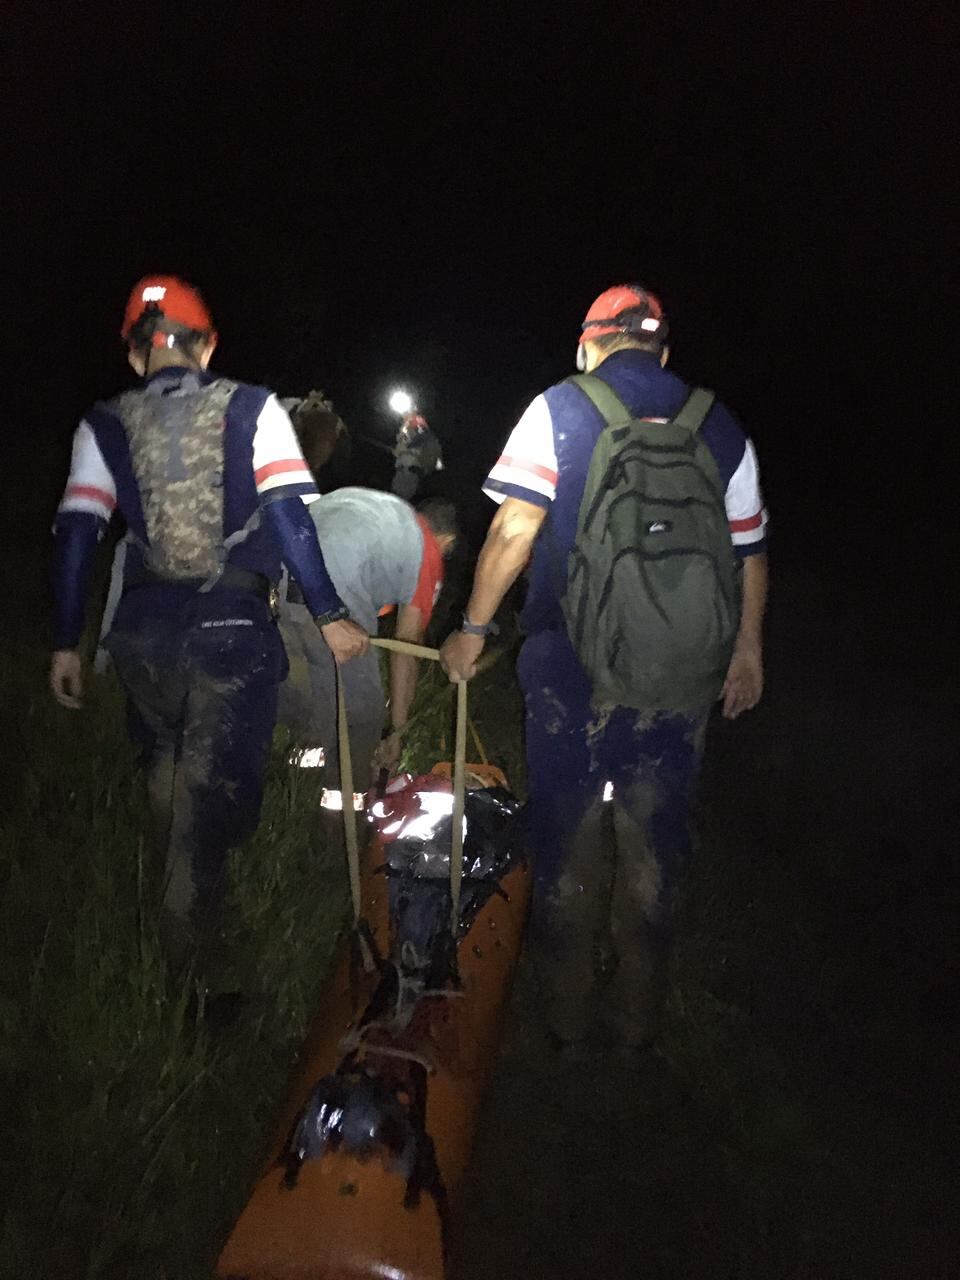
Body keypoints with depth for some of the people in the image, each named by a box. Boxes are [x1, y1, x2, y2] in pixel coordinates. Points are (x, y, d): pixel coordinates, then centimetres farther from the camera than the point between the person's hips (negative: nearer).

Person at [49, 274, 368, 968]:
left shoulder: (105, 425, 9)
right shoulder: (253, 407, 3)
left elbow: (75, 535, 2)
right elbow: (289, 515, -7)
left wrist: (67, 644, 8)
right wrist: (329, 615, -4)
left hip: (143, 626, 4)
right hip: (233, 624, -3)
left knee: (166, 768, 24)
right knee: (215, 780, 6)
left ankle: (182, 904, 41)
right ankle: (191, 936, 13)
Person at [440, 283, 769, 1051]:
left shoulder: (560, 410, -2)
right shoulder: (718, 426, 7)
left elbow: (514, 531, -11)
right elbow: (750, 555, 9)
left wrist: (473, 630, -2)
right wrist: (747, 651, 20)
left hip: (577, 672, -2)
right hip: (682, 679, 3)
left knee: (570, 847, 13)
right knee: (652, 851, 15)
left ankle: (569, 1015, 26)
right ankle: (638, 1017, 29)